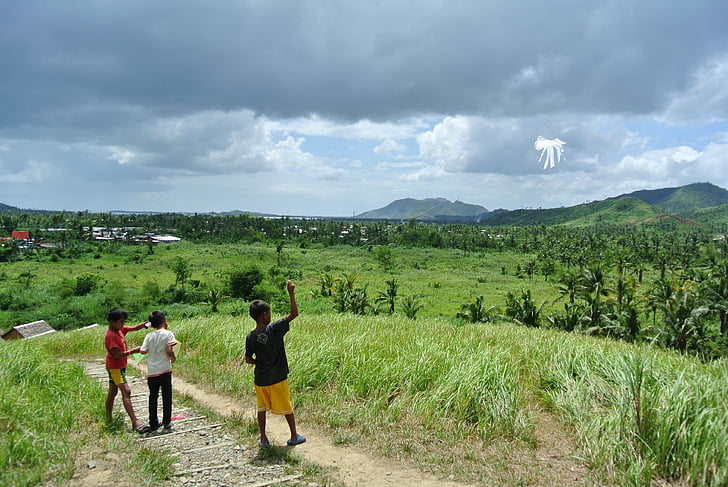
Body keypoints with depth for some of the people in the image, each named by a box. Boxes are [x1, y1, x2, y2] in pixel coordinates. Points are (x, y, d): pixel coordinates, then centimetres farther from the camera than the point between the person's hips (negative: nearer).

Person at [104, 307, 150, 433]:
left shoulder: (120, 329, 6)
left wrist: (147, 323, -10)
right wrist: (134, 351, -23)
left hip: (120, 366, 10)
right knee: (126, 391, -16)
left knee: (112, 392, 17)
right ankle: (135, 422, -20)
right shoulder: (110, 335, -21)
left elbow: (134, 328, 8)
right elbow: (117, 355, -25)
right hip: (115, 367, -10)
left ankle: (108, 419, 27)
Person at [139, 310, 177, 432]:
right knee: (166, 397, 9)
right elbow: (169, 351, -18)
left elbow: (143, 351, -2)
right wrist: (173, 358, 2)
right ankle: (167, 422, 14)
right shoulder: (168, 334, -9)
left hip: (151, 371, 3)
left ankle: (153, 423, 17)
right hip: (165, 370, -3)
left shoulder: (149, 336, 2)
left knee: (153, 397, 12)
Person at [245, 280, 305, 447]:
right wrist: (291, 293, -10)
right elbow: (294, 313, -13)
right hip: (277, 378, -3)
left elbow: (248, 359, 4)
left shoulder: (250, 337, -4)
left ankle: (263, 439, 20)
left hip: (260, 379, 3)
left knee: (262, 408, 15)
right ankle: (294, 436, 23)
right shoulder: (274, 329, -16)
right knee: (287, 407, 11)